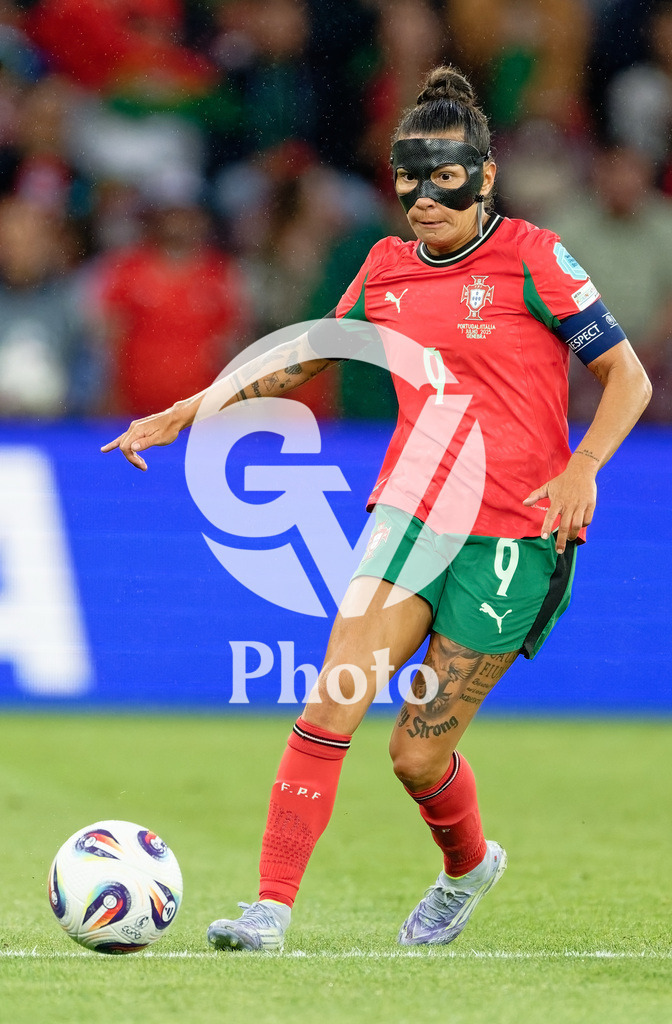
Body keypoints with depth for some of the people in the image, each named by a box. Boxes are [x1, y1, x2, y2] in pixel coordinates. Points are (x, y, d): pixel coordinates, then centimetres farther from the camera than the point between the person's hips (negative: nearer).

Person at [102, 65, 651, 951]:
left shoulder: (531, 259, -6)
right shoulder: (387, 270, 9)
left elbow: (629, 376, -5)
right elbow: (304, 361, 24)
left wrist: (580, 467, -20)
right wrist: (188, 412, 18)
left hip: (512, 536, -4)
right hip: (408, 512, 4)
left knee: (418, 752, -1)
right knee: (331, 704, -15)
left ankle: (468, 866, 31)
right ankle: (273, 905, -11)